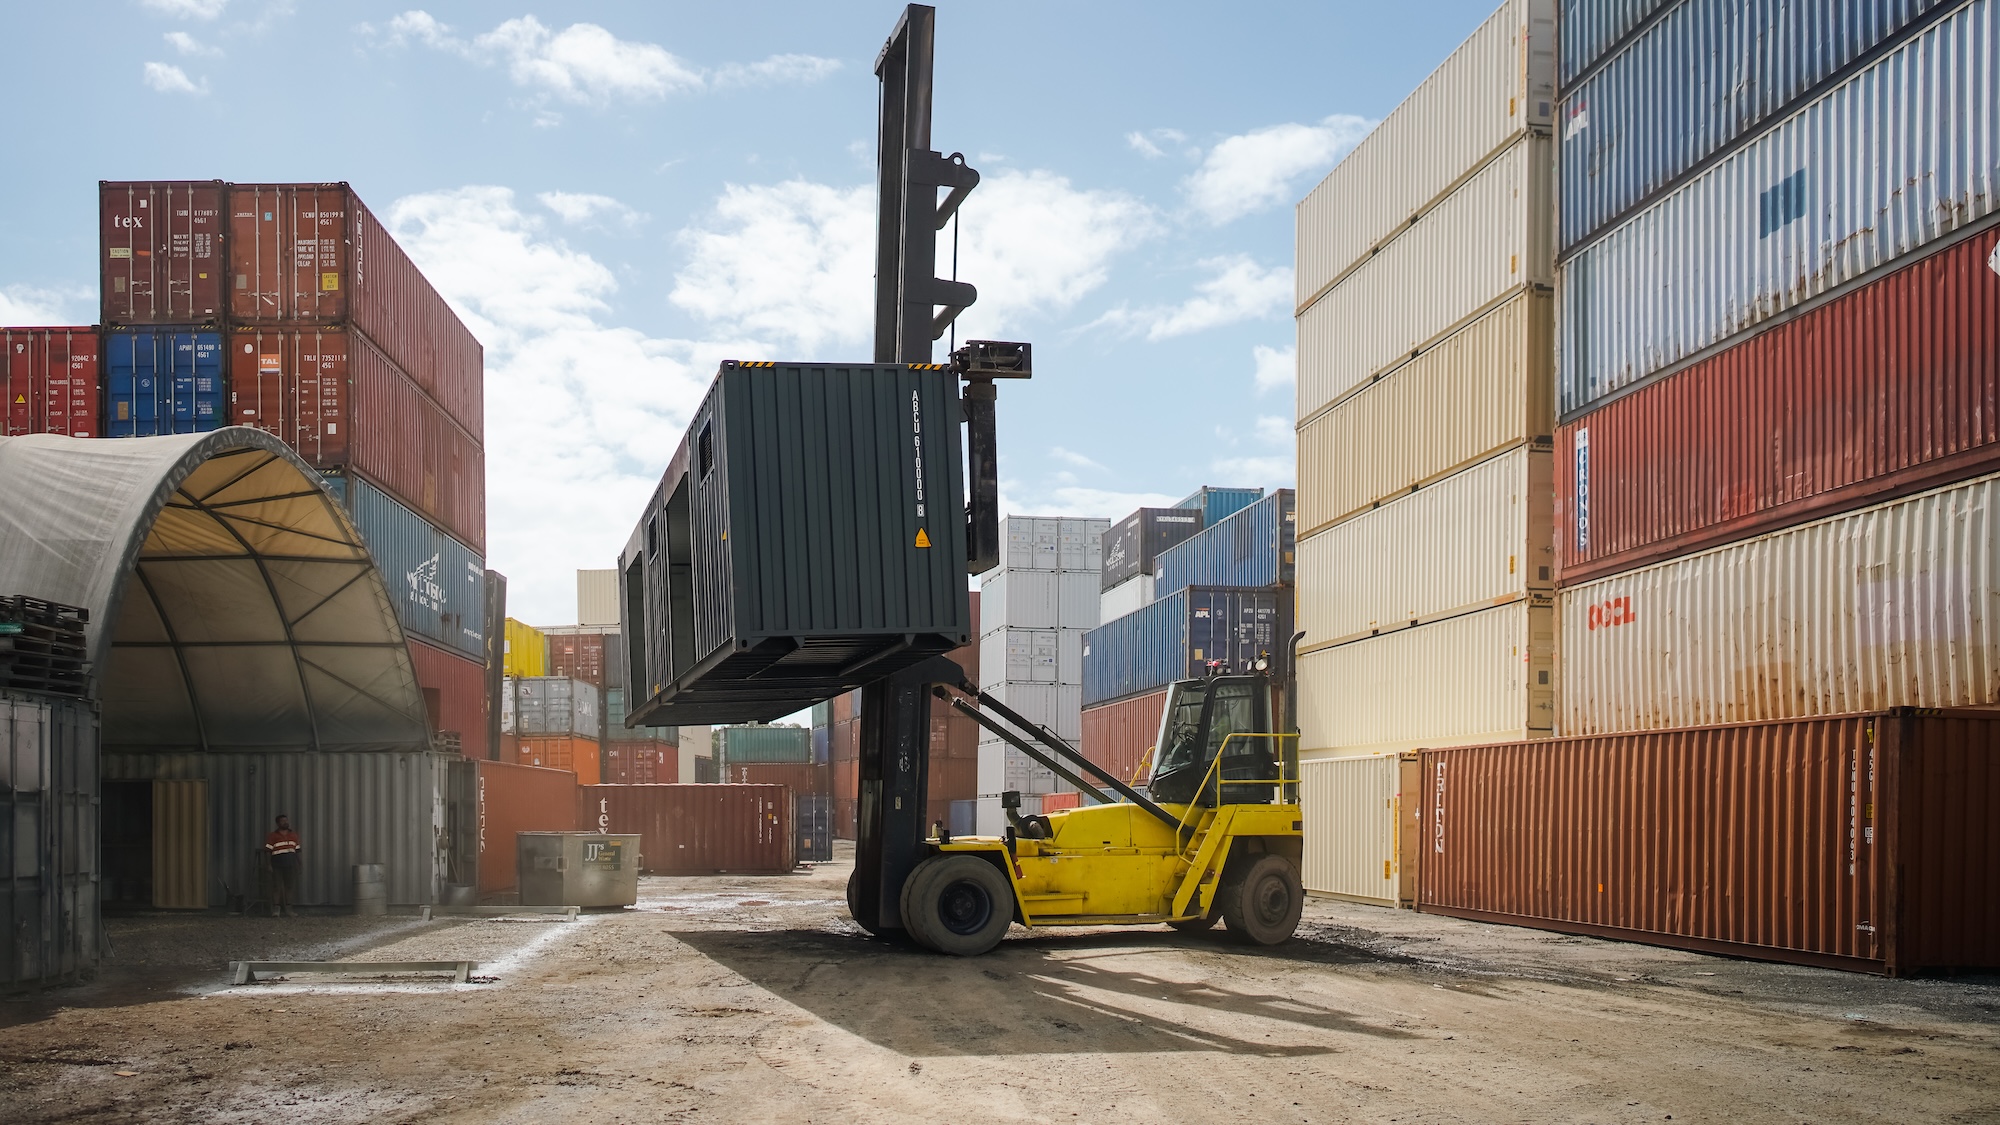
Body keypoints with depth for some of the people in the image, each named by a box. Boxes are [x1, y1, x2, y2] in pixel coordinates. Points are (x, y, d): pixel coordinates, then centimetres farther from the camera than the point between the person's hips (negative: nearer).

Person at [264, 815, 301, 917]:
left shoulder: (294, 836, 14)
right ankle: (276, 909, -1)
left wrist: (299, 865, 13)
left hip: (290, 866, 4)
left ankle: (288, 909, 11)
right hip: (277, 866, -4)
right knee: (277, 887, -5)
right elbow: (267, 852, -4)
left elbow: (297, 851, 17)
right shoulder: (272, 837, 0)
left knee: (289, 887, 6)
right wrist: (269, 865, -11)